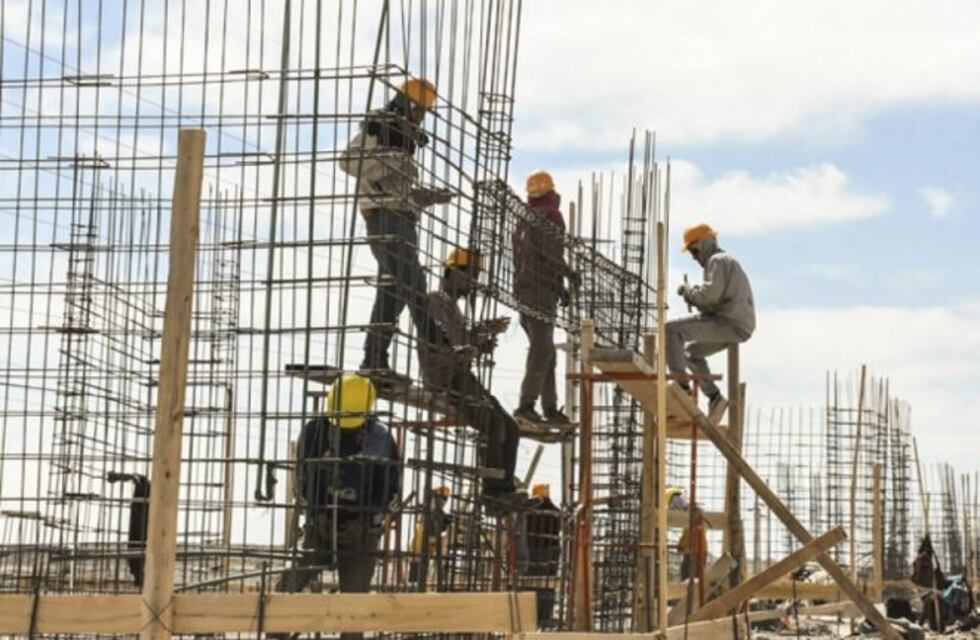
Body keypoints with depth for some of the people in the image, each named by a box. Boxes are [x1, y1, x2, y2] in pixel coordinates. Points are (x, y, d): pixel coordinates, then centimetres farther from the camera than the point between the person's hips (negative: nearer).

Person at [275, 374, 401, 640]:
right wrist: (317, 512, -9)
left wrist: (366, 520, -12)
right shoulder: (316, 430, -5)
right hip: (320, 525, 1)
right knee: (288, 584, -10)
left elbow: (392, 487, 0)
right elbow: (303, 479, 4)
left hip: (361, 530, -1)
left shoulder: (381, 437, -6)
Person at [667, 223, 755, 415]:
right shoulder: (727, 262, 28)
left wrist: (688, 291, -4)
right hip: (735, 325, 11)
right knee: (692, 352, 29)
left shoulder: (718, 260, -5)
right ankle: (714, 397, 24)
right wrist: (692, 296, 11)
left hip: (730, 324, -11)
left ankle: (681, 386, -21)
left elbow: (710, 294, -21)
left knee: (672, 330, -17)